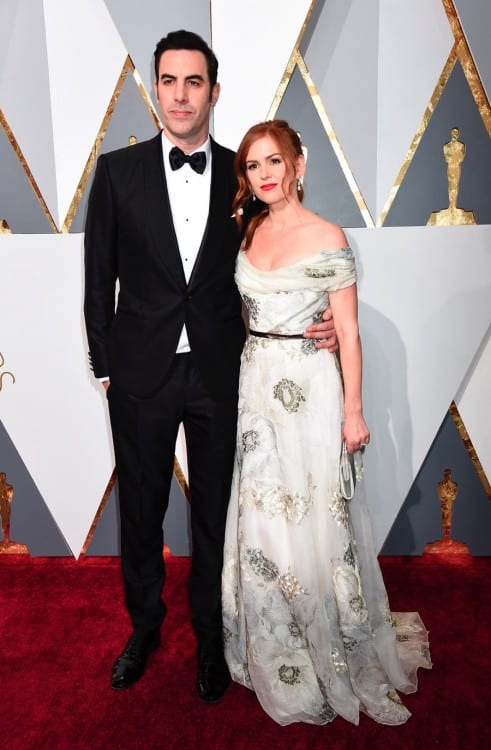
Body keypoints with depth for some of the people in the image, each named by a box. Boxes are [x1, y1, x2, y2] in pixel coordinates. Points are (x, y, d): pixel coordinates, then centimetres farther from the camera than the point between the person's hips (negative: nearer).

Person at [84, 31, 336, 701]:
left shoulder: (241, 176, 2)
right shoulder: (118, 170, 0)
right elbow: (99, 276, 3)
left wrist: (316, 324, -6)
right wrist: (104, 365, 2)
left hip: (218, 374, 1)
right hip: (141, 372, 0)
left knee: (214, 512, 13)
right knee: (140, 508, 15)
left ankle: (209, 636, 37)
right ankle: (145, 626, 41)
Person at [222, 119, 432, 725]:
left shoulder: (328, 237, -5)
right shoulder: (248, 234, 10)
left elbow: (348, 331, -6)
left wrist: (353, 410, -10)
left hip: (310, 389, -5)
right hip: (256, 386, 5)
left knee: (314, 521, 2)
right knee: (261, 521, 11)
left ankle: (335, 658, 25)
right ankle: (277, 657, 33)